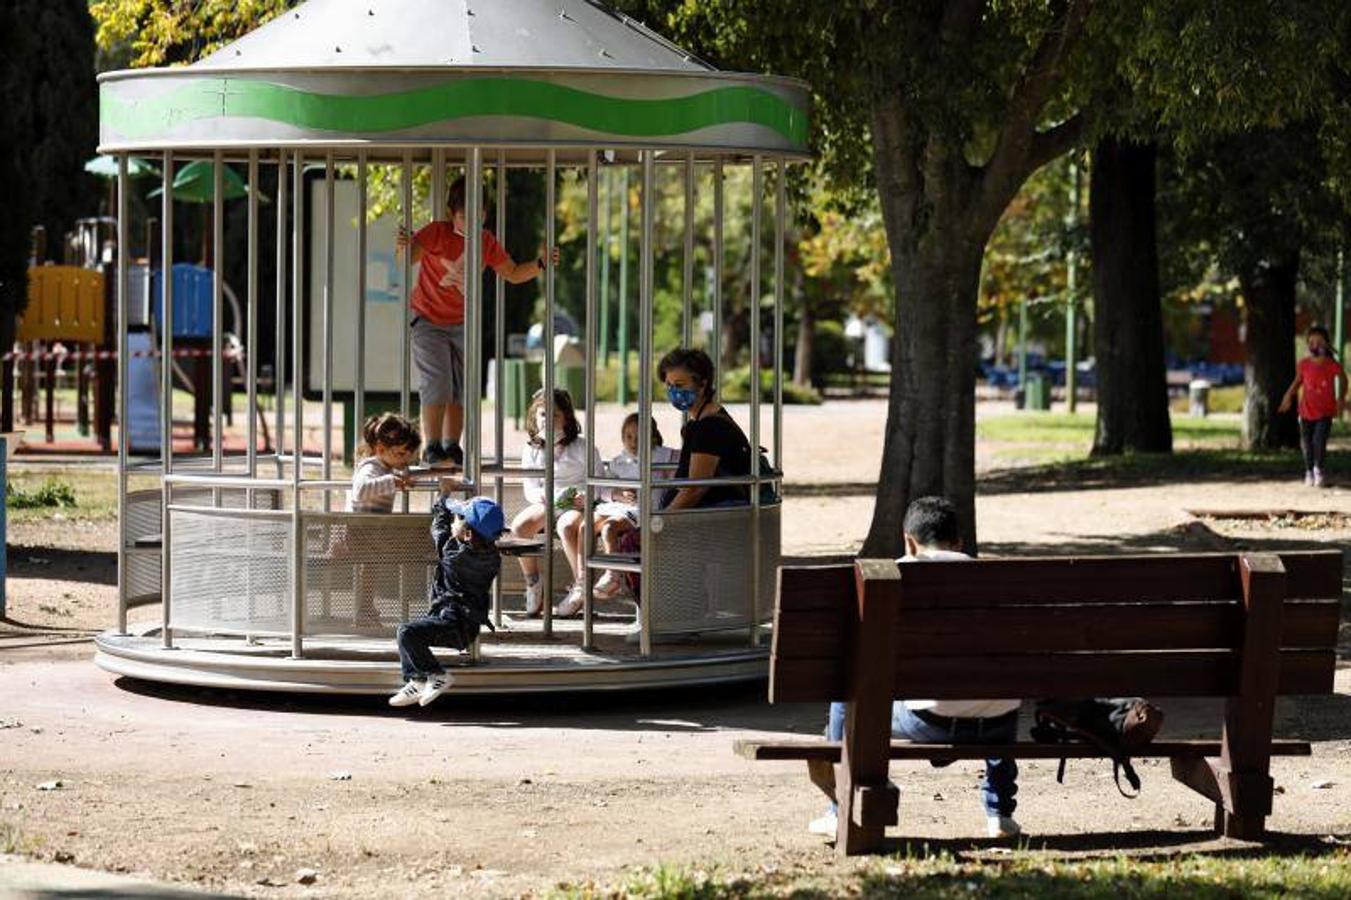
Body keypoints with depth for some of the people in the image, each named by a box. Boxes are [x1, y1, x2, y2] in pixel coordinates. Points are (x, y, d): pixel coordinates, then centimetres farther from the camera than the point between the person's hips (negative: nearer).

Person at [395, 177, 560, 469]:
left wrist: (541, 265, -9)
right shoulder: (438, 233, -18)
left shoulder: (487, 242, -2)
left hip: (462, 324, 5)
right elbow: (410, 257, -33)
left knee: (461, 388, 7)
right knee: (437, 382, -15)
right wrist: (403, 247, -56)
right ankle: (432, 448, -10)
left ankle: (452, 448, 16)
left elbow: (513, 274, 7)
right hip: (428, 321, -5)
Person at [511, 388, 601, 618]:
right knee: (518, 526, -27)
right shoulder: (531, 450, 11)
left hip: (577, 506, -4)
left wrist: (587, 497, -22)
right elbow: (530, 489, 9)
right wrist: (540, 495, -15)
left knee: (566, 526, -39)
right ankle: (533, 585, -11)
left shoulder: (582, 447, 0)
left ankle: (581, 586, -28)